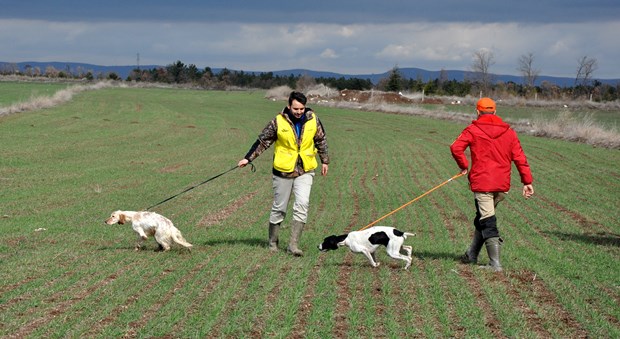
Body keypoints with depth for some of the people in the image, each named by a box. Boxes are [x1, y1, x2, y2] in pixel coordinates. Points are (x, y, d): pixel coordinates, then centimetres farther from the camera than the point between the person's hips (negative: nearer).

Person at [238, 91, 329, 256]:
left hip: (305, 171, 1)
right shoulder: (278, 122, -10)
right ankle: (273, 241, 25)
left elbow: (321, 140, 14)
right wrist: (248, 158, -1)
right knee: (279, 208, 8)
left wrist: (325, 161, 21)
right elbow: (263, 141, 0)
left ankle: (293, 244, -14)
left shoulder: (313, 120, -2)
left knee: (302, 204, -15)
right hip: (283, 170, -1)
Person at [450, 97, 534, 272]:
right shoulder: (509, 132, 9)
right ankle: (472, 255, 29)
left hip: (481, 183, -5)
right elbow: (519, 157, 5)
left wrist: (463, 166, 0)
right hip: (502, 185, 5)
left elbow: (456, 147, -15)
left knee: (487, 222, -4)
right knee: (483, 219, 20)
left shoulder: (473, 130, -3)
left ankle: (495, 263, -11)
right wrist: (527, 181, 5)